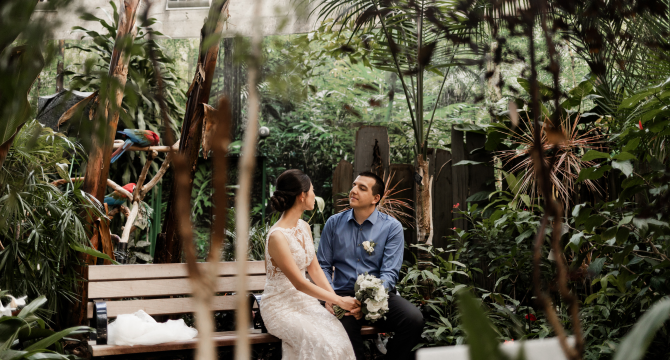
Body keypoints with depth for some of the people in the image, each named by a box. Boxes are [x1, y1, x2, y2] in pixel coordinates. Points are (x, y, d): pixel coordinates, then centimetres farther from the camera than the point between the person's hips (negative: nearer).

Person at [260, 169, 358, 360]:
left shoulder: (304, 227, 8)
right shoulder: (277, 236, -19)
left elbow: (314, 269, 10)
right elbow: (299, 283, -18)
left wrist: (334, 297, -5)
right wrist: (339, 300, -14)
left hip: (304, 299, 7)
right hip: (281, 306, -7)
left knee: (338, 335, -21)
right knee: (321, 343, -30)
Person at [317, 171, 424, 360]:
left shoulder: (391, 227, 1)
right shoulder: (334, 223, 9)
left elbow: (389, 273, -6)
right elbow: (323, 266, 11)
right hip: (344, 294, 0)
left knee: (414, 319, -27)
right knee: (343, 328, -34)